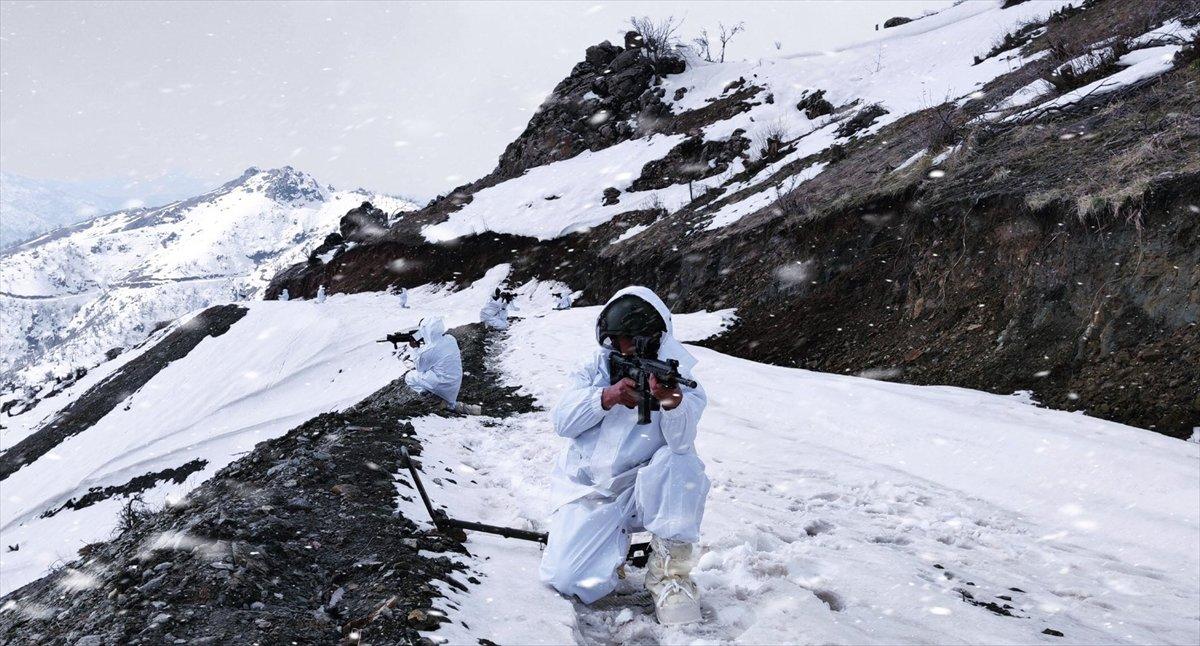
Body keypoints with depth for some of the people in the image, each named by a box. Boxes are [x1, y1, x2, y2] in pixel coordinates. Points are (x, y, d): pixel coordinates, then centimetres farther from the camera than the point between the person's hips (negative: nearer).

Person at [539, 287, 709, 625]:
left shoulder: (676, 376, -3)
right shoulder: (594, 368, 4)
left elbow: (681, 441, -21)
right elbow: (562, 421, -7)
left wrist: (672, 401, -43)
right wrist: (607, 397, -23)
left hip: (645, 492, -1)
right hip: (589, 492, 1)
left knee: (681, 463, -33)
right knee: (568, 579, -20)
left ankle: (670, 571, -17)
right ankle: (612, 540, 15)